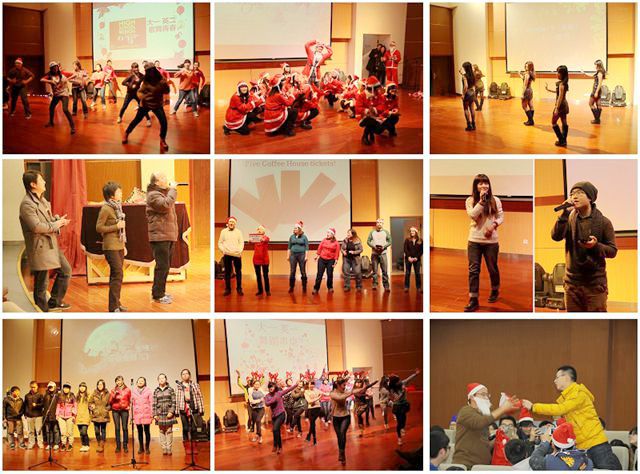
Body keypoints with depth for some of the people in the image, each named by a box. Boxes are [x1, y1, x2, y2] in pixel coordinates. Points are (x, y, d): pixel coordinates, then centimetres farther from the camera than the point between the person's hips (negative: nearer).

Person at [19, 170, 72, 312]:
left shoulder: (42, 200, 12)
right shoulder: (27, 204, -18)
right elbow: (36, 226, -27)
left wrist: (58, 220, 3)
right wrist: (55, 225, -14)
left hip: (52, 245, 10)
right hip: (40, 248, -10)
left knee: (65, 270, 15)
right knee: (41, 284, 0)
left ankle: (54, 302, 25)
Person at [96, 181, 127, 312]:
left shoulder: (117, 207, 11)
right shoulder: (106, 209, -13)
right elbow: (99, 228, -14)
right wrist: (116, 226, -19)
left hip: (119, 246, 8)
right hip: (111, 247, -8)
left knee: (116, 275, 12)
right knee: (118, 274, -11)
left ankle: (116, 303, 19)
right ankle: (113, 307, -9)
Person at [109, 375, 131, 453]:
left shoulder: (127, 390, 6)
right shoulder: (113, 390, 9)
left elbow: (130, 400, 13)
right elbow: (110, 401, 4)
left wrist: (129, 406, 0)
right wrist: (114, 394, -10)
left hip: (124, 410, -1)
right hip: (115, 410, 1)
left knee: (125, 428, -7)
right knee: (117, 428, -1)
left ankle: (125, 446, -1)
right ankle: (118, 446, 4)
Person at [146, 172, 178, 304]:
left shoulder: (165, 193, 19)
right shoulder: (153, 195, -10)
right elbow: (165, 205, -28)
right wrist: (172, 190, -18)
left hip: (169, 236, 10)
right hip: (160, 236, -10)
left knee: (166, 265, 15)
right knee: (162, 266, -10)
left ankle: (160, 291, 24)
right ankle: (157, 295, -5)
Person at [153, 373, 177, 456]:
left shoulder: (170, 390, 5)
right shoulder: (156, 391, 9)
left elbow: (174, 402, 0)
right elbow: (154, 404, 7)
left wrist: (171, 412, -9)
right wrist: (154, 414, 0)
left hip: (169, 414, -1)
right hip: (160, 414, 2)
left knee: (169, 431, -3)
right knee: (162, 432, 1)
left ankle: (169, 449, 0)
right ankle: (164, 449, 3)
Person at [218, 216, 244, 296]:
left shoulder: (239, 232, 10)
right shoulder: (223, 231, 9)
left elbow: (241, 242, 6)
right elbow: (220, 243, 9)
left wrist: (240, 251, -8)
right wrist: (223, 250, -5)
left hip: (237, 254, 0)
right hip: (227, 255, 0)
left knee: (238, 272, -1)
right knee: (227, 272, 3)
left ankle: (239, 288, 7)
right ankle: (227, 289, 9)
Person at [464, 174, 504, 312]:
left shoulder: (495, 200, 2)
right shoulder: (470, 200, 0)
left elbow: (501, 216, 4)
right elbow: (472, 215, -15)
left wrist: (494, 226, -13)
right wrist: (481, 200, -18)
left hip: (491, 240, 1)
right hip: (474, 240, 0)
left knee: (492, 268, 12)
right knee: (473, 269, -5)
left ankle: (495, 290, 38)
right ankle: (473, 300, -4)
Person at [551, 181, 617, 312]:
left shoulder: (603, 222, -2)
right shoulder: (569, 219, 5)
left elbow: (613, 251, -2)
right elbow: (556, 236, -13)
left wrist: (596, 246, -21)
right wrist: (565, 213, -20)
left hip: (595, 282, -3)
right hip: (572, 281, 3)